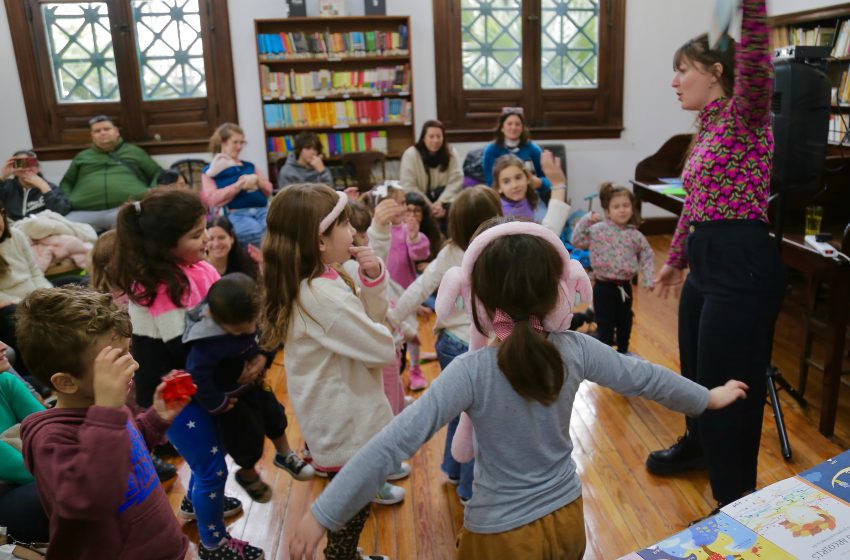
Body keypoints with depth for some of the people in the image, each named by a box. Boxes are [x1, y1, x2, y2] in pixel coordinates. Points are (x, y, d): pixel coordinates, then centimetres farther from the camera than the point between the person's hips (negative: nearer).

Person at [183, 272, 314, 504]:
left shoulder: (248, 315, -22)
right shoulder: (206, 344, -40)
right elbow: (197, 377, -38)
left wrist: (264, 358, -22)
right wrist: (218, 404, -26)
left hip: (256, 383, 6)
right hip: (232, 395, -6)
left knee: (275, 417, 26)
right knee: (248, 439, 12)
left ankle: (284, 455, 56)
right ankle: (248, 475, 46)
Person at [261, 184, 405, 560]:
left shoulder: (317, 281, 2)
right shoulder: (323, 296, -29)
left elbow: (369, 321, 8)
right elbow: (382, 349, -23)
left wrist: (373, 279, -7)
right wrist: (389, 338, -1)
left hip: (339, 419, 10)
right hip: (346, 426, -10)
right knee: (352, 509, 10)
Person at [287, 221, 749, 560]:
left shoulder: (471, 372, -26)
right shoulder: (576, 350, -15)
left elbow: (394, 442, -29)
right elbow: (643, 377, 0)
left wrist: (322, 515, -24)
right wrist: (708, 397, 19)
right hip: (566, 518, 4)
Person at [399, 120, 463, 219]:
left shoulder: (451, 152, -4)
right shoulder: (410, 155, -11)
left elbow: (456, 181, -12)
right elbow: (408, 187, -15)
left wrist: (441, 203, -24)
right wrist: (429, 207, -21)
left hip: (444, 197, 2)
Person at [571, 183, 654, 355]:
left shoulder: (636, 236, 0)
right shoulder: (598, 230, -9)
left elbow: (647, 257, 7)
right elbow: (576, 241, -10)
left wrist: (648, 280, 0)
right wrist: (585, 221, -17)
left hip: (625, 285, 5)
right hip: (604, 286, -4)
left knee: (625, 322, 21)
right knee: (605, 325, 1)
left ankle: (623, 352, 42)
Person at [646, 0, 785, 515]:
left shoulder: (745, 115, -9)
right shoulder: (707, 128, 15)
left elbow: (756, 66, -33)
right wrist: (676, 259, 28)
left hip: (743, 263, -9)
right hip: (706, 262, 9)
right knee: (696, 369, 24)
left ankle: (737, 504, 20)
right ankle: (697, 446, 49)